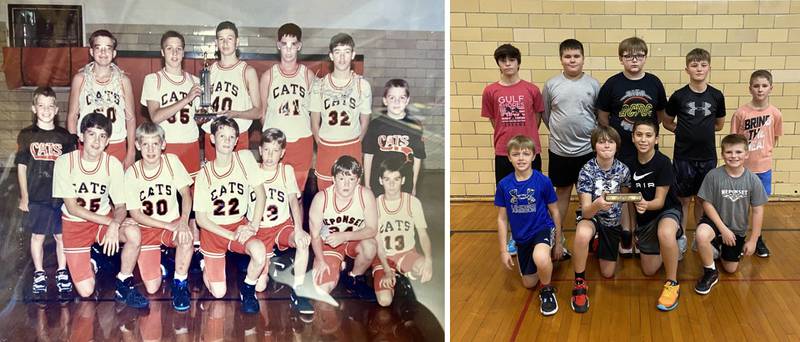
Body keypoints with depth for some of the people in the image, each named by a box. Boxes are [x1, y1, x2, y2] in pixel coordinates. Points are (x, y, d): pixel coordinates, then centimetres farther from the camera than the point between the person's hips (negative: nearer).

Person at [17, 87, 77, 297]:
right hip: (36, 198, -1)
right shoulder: (26, 136, -1)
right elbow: (21, 168, 1)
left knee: (61, 236, 7)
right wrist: (24, 196, -1)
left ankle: (62, 273, 21)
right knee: (37, 236, 10)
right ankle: (39, 274, 22)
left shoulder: (65, 137, 1)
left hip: (61, 197, 1)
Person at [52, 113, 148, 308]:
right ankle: (90, 261, 26)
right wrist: (110, 222, -23)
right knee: (86, 291, -9)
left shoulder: (113, 165, -12)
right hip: (74, 224, -1)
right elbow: (72, 208, -14)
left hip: (105, 220, 1)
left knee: (134, 233, -33)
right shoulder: (65, 162, -15)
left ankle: (124, 285, -11)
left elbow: (121, 206, -8)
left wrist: (115, 225, -32)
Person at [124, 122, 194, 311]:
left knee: (187, 236, -37)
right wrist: (170, 226, -19)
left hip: (173, 223, 1)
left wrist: (183, 221, -26)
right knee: (152, 288, -11)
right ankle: (159, 264, 26)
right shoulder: (132, 173, -12)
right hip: (146, 228, 0)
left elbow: (186, 194, -6)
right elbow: (135, 214, -10)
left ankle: (180, 283, -13)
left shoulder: (172, 161, -8)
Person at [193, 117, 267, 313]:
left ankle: (247, 289, -3)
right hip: (213, 230, 0)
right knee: (218, 293, -5)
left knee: (260, 253, -34)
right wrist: (231, 235, -16)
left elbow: (260, 193, -4)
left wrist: (253, 226, -14)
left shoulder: (245, 158, -10)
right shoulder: (204, 174, -11)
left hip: (239, 225, 1)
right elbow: (200, 218, -8)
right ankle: (206, 262, 29)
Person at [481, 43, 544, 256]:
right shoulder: (490, 91, -3)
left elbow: (537, 118, 7)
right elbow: (493, 121, 6)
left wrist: (526, 137, 5)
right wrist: (508, 137, 3)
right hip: (503, 152, 1)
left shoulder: (531, 90, -4)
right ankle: (513, 236, 27)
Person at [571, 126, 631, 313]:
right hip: (591, 217, -3)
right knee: (582, 234, -41)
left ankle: (601, 248, 42)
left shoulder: (623, 170, -12)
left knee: (607, 273, 6)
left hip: (613, 222, 4)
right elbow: (586, 210, -25)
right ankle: (579, 283, -19)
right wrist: (597, 205, -49)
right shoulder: (586, 171, -21)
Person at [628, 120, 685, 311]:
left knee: (665, 233, -43)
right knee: (649, 271, 10)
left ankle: (672, 284, -24)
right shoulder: (630, 164, -7)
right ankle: (675, 244, 39)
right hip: (644, 218, 6)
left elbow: (660, 201, -21)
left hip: (667, 211, -6)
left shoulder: (663, 162, -20)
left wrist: (645, 205, -44)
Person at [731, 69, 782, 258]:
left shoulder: (775, 113, -7)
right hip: (742, 166, -2)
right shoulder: (741, 113, -14)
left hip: (763, 166, 2)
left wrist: (763, 152, 0)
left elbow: (774, 139, 7)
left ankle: (758, 239, 30)